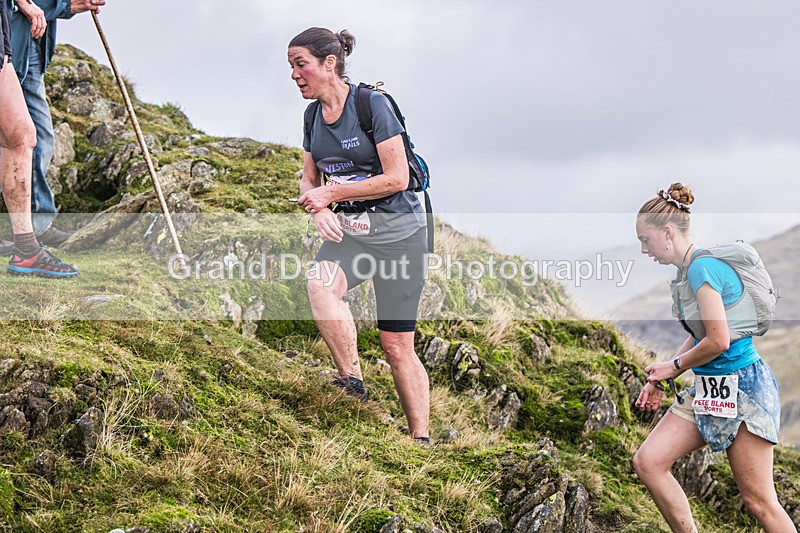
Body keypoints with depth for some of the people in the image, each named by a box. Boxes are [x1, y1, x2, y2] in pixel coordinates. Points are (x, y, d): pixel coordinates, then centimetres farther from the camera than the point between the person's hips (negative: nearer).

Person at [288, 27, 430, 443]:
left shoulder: (372, 104, -13)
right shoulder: (313, 114, 8)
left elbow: (397, 179, -16)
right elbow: (310, 179, 18)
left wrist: (332, 194, -12)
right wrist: (318, 209, -5)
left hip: (397, 229, -5)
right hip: (347, 227, 6)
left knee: (397, 347, -3)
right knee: (319, 283, -29)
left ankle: (421, 439, 8)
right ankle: (352, 381, -17)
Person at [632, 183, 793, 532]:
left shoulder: (702, 267, -19)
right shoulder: (687, 270, 11)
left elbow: (718, 341, -23)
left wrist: (674, 366, -7)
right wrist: (661, 378, 10)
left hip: (741, 385, -10)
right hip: (708, 387, 10)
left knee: (758, 500, -5)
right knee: (647, 462, -1)